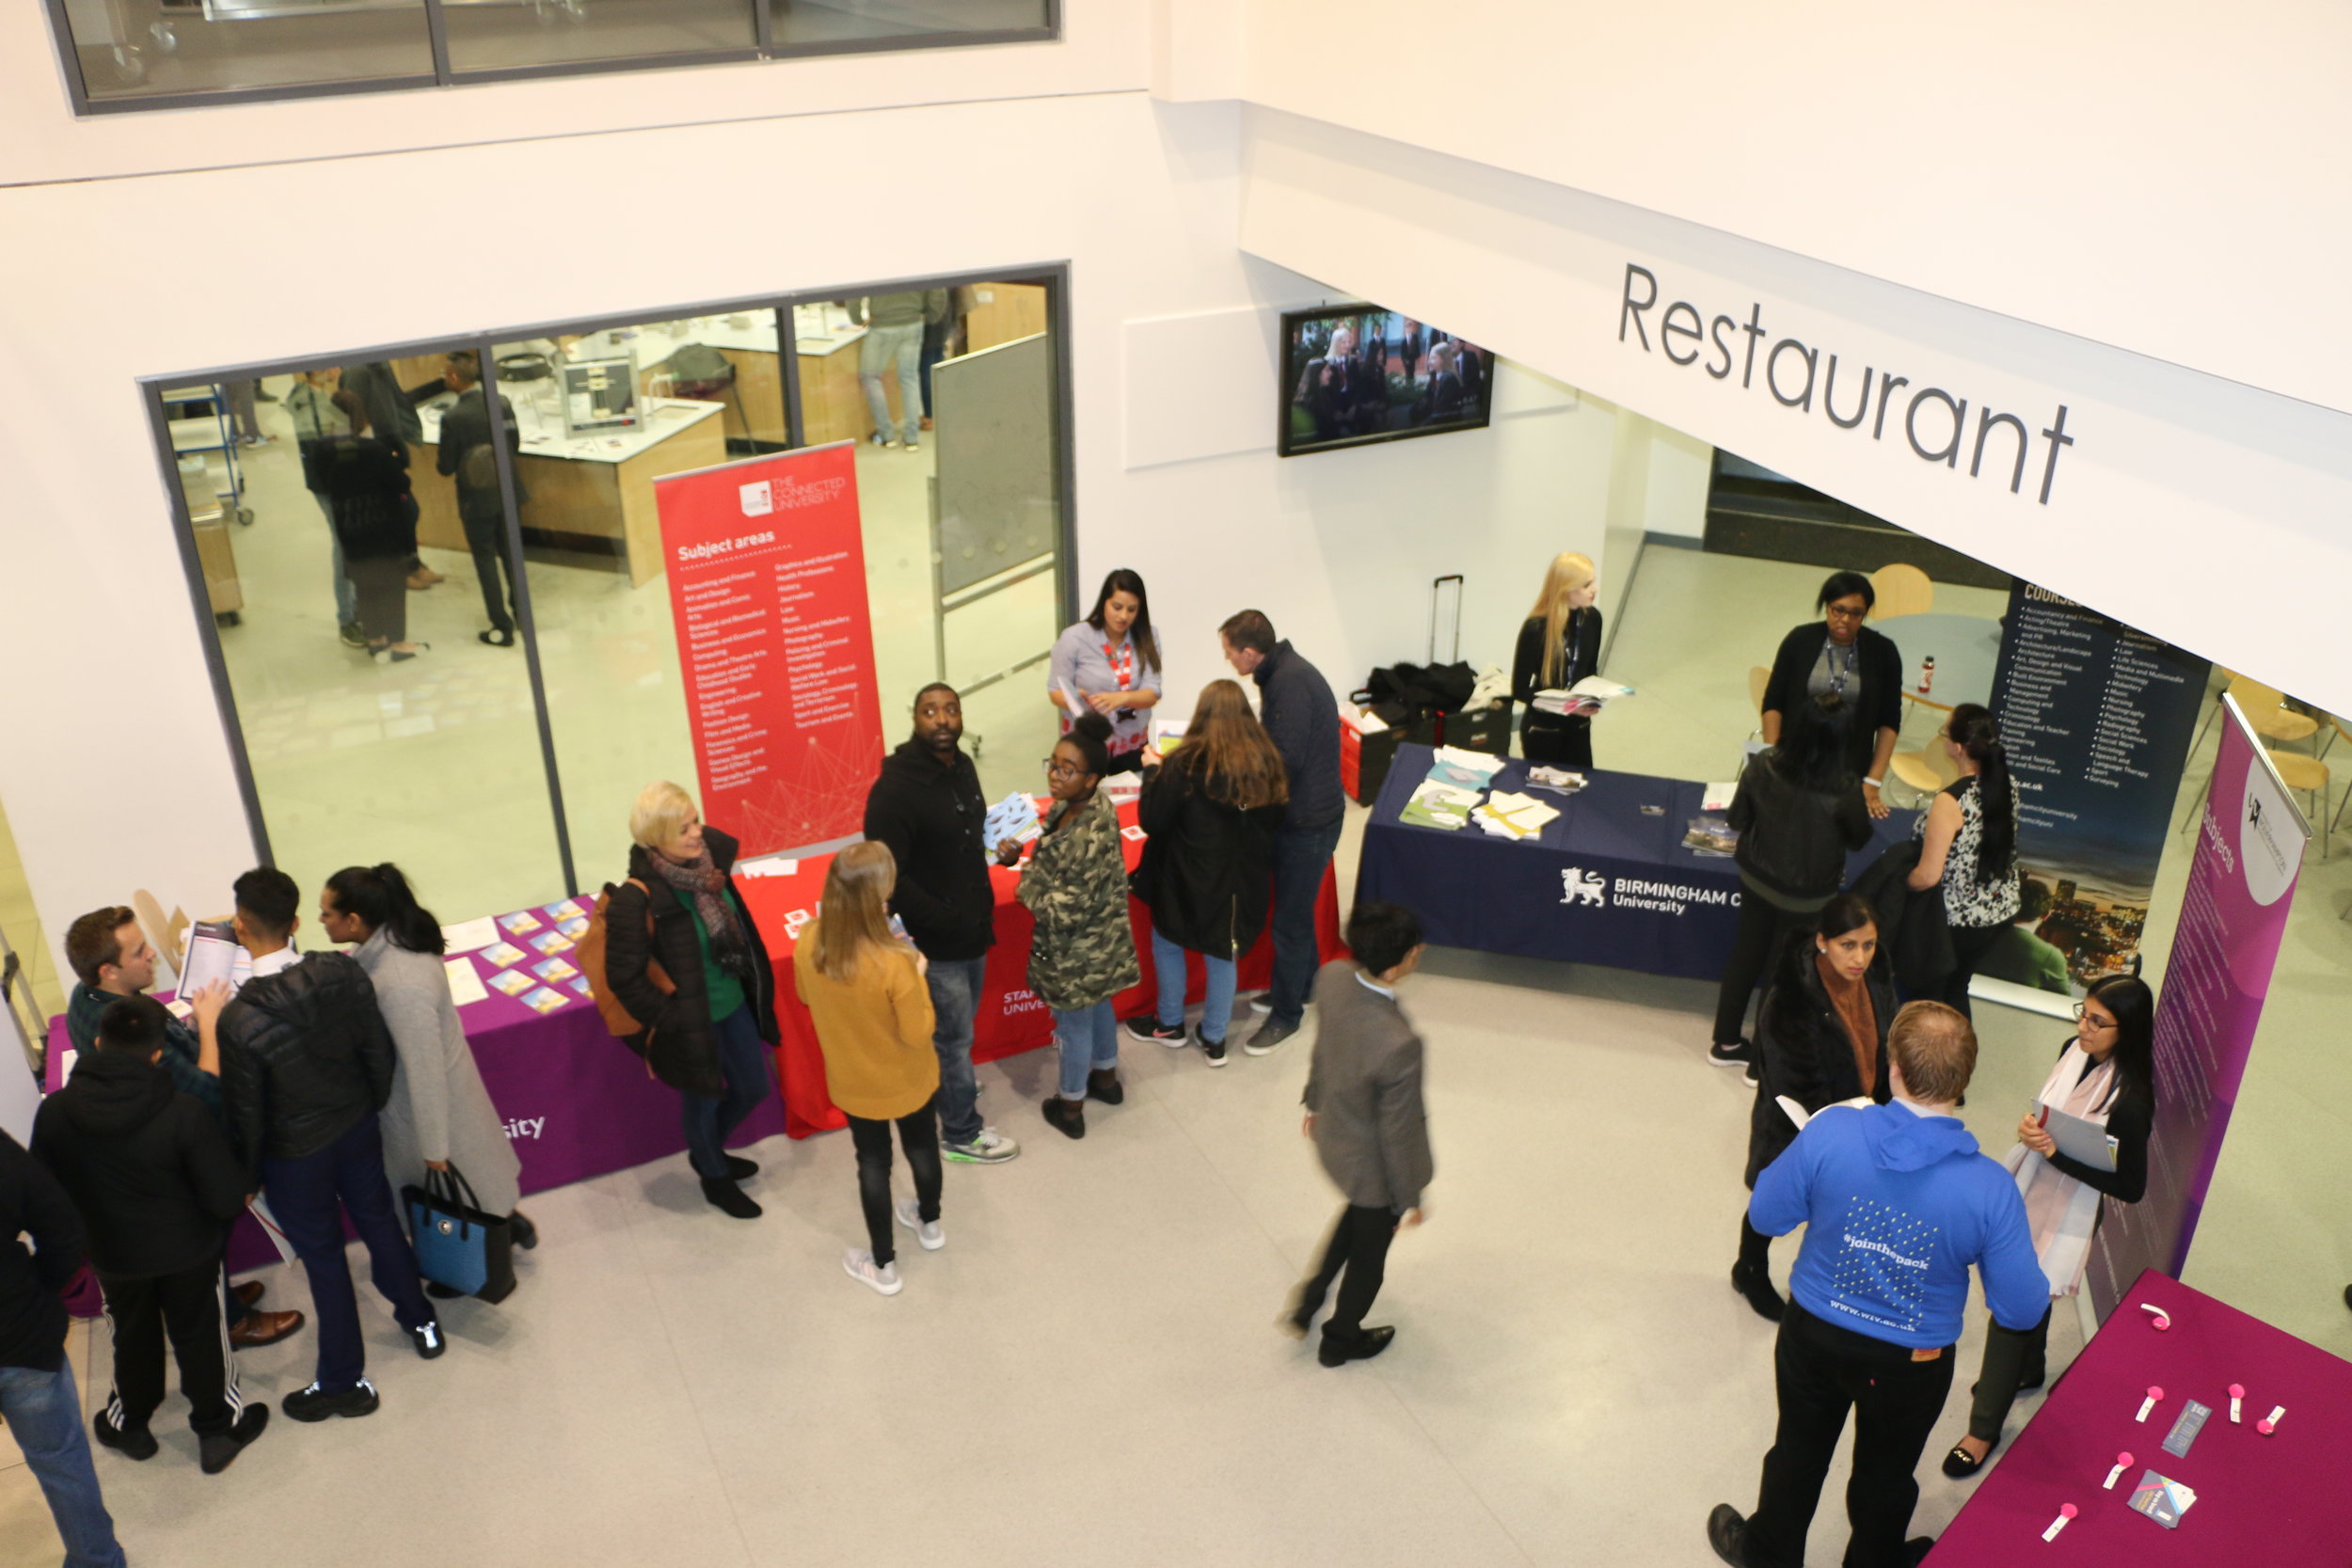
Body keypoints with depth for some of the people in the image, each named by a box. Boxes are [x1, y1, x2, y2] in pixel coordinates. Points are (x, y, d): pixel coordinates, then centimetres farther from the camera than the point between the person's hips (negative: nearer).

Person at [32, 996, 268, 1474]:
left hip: (112, 1255, 2)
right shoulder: (184, 1114, -30)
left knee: (132, 1337, 27)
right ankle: (219, 1430, 36)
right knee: (200, 1337, 19)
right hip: (187, 1251, -2)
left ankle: (129, 1424, 49)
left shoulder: (53, 1113, -21)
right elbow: (229, 1198, -24)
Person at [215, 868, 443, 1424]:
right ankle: (421, 1321, 49)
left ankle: (344, 1382, 32)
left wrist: (247, 1176, -1)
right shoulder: (344, 972, -19)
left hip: (295, 1158, -4)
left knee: (324, 1261, 13)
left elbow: (245, 1112, -19)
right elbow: (378, 1051, -5)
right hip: (357, 1127, 4)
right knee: (378, 1220, 27)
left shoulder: (239, 1019, -32)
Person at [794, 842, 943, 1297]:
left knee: (873, 1162, 24)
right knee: (922, 1147, 27)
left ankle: (883, 1264, 39)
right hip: (907, 1081, -2)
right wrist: (918, 978, -13)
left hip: (852, 1083, 2)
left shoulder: (809, 943, -23)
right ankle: (929, 1223, 54)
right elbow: (918, 1034, -24)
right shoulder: (894, 963, -37)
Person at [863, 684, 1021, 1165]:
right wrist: (944, 921, -23)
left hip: (972, 926, 7)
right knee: (954, 1035, 8)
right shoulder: (895, 789, -25)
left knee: (958, 1026, 25)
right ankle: (961, 1134, 25)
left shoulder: (962, 766, 1)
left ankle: (948, 1082, 50)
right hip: (934, 940, -7)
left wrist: (983, 907, 9)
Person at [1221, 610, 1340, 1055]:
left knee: (1290, 918, 2)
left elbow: (1286, 760, -28)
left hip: (1308, 819, -10)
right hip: (1299, 812, 10)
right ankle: (1303, 986, 41)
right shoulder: (1282, 673, 6)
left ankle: (1286, 1013, 16)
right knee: (1296, 909, 23)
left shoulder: (1291, 683, -25)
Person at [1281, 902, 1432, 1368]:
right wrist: (1409, 1200, -9)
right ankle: (1340, 1339, 51)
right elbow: (1398, 1135, -26)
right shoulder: (1398, 1045, -43)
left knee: (1358, 1214, 37)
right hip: (1372, 1165, -6)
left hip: (1333, 1135, 6)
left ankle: (1307, 1302, 48)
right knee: (1369, 1253, 25)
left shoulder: (1332, 977, -22)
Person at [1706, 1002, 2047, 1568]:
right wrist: (2044, 1286, 5)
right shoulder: (1990, 1188, -29)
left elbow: (1765, 1216, -12)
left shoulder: (1828, 1134, -29)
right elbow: (2020, 1310, -17)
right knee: (1885, 1473, 28)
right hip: (1912, 1364, 0)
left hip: (1814, 1335, 1)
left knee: (1799, 1451, 28)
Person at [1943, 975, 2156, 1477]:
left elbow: (2130, 1188, -20)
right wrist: (2030, 1127, -8)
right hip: (2025, 1190, 7)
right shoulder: (2073, 1052, -6)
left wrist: (2057, 1154, -26)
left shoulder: (2129, 1101, -26)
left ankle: (1984, 1428, 17)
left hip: (2066, 1215, -7)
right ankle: (2027, 1371, 53)